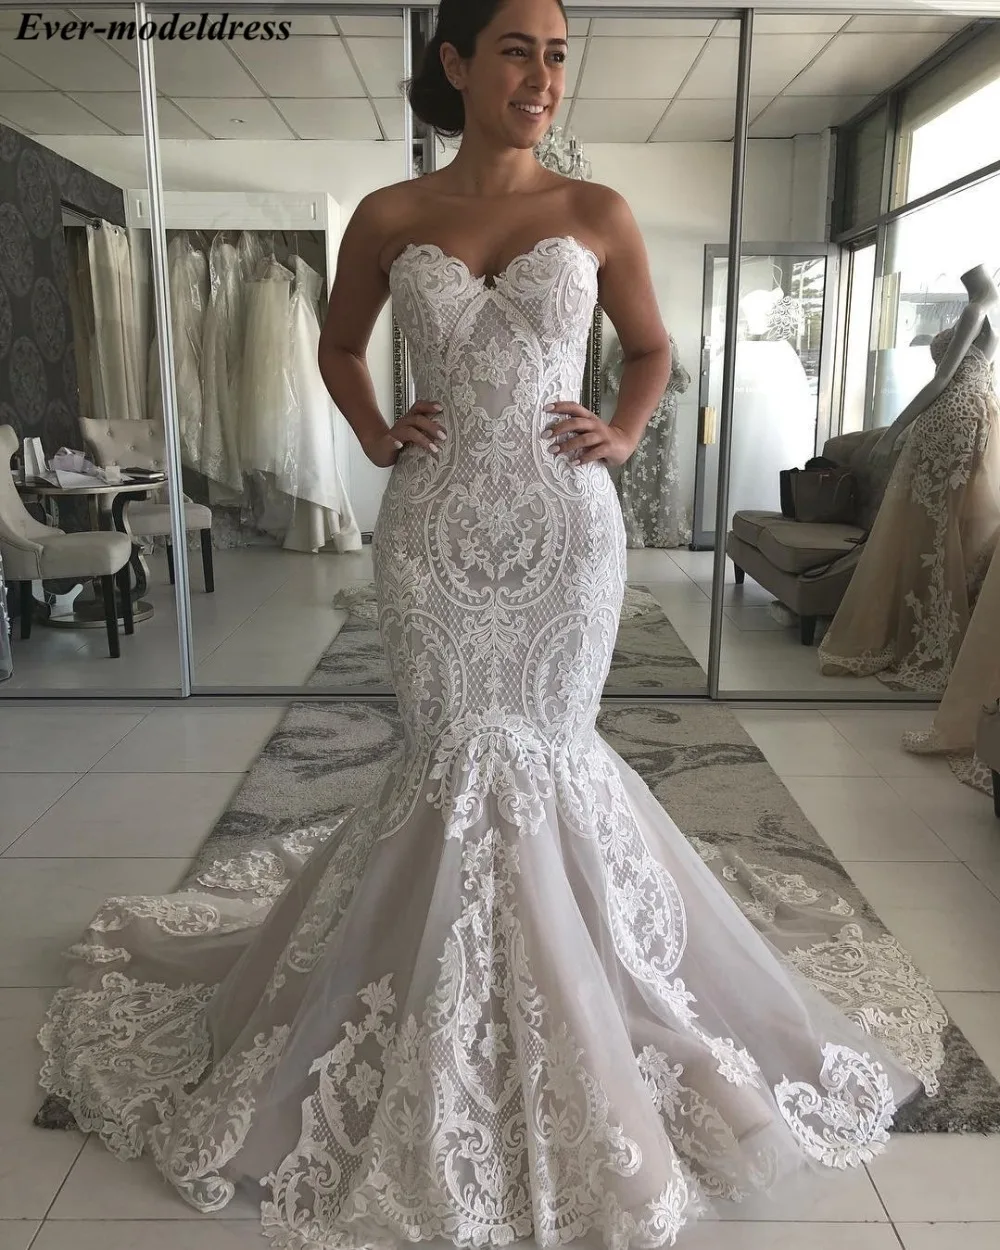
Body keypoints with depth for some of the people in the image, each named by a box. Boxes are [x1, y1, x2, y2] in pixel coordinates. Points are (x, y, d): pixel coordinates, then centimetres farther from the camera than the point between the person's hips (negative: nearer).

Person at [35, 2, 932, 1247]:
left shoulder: (597, 212, 5)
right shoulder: (387, 217, 6)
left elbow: (650, 348, 18)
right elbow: (339, 345, 20)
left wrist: (623, 436, 2)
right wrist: (374, 436, 4)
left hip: (565, 527, 0)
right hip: (433, 528, 0)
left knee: (546, 750, 7)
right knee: (453, 754, 5)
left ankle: (556, 1020, 31)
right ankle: (449, 1019, 28)